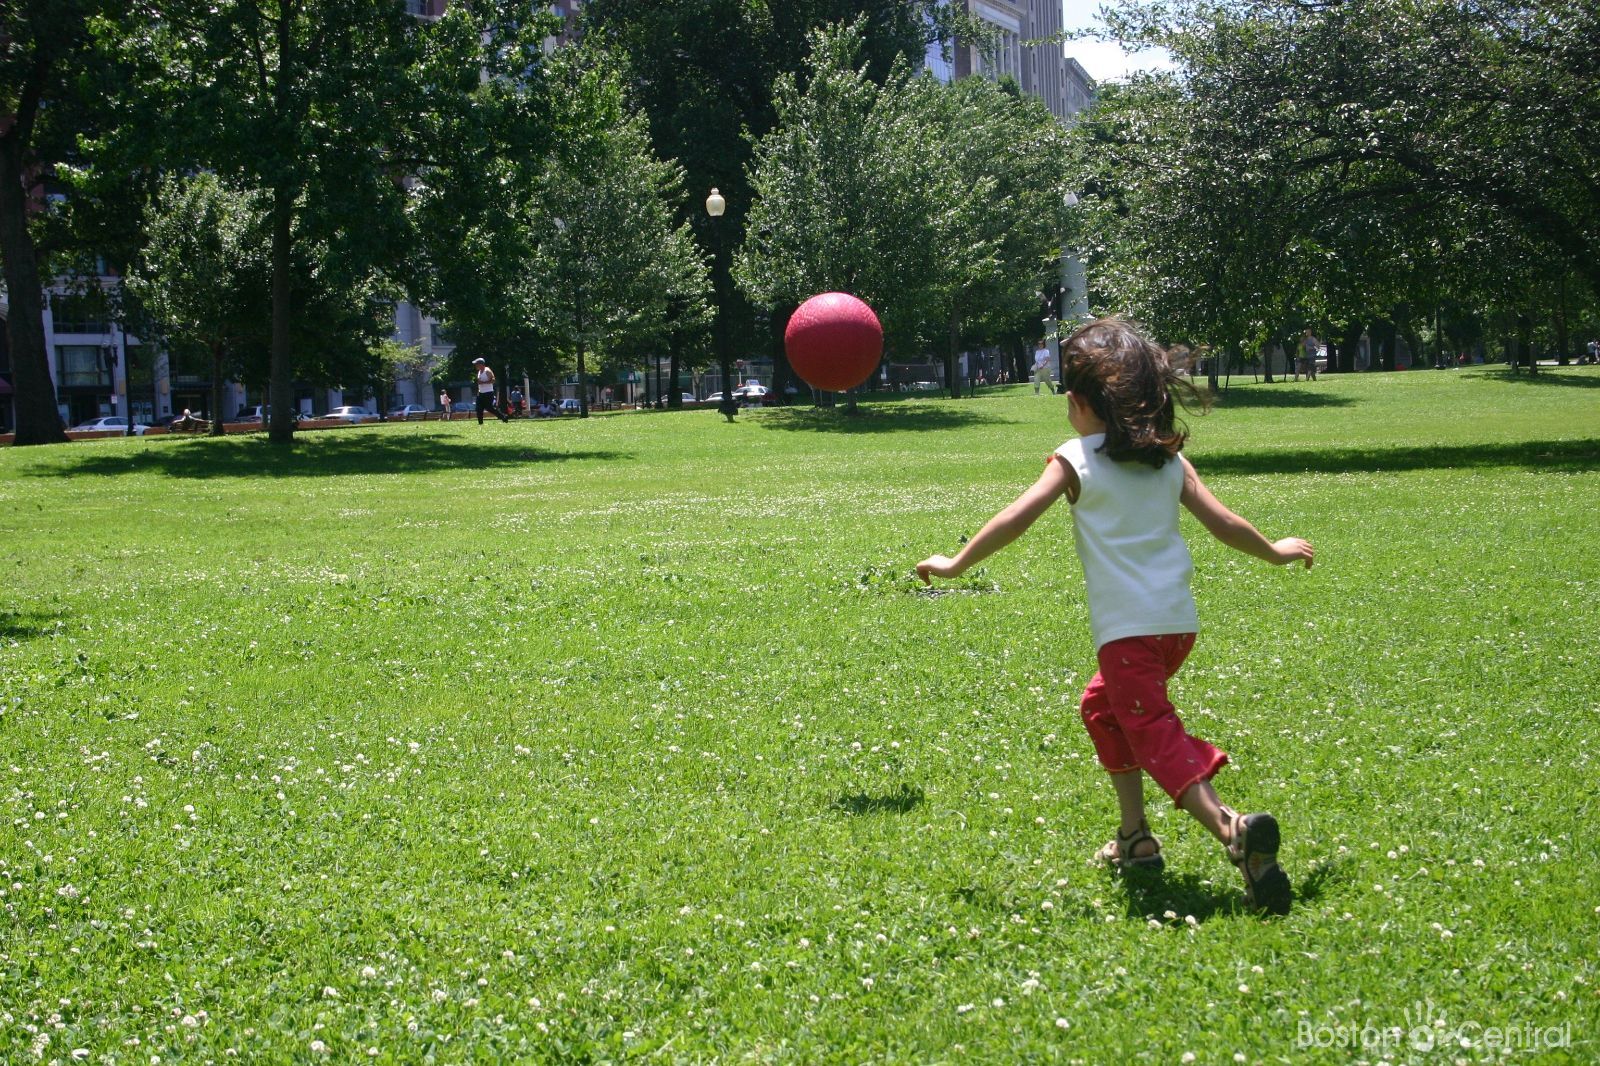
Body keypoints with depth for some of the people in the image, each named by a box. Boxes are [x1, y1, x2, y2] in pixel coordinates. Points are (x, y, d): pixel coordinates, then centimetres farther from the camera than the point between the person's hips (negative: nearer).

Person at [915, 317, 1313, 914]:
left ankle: (1231, 830, -34)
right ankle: (1135, 837, 24)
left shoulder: (1074, 460, -2)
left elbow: (1016, 519, -7)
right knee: (1104, 707, 26)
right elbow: (1223, 523, 13)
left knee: (1155, 736, -10)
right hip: (1179, 620, 7)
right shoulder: (1168, 458, 12)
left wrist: (955, 565, 3)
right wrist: (1276, 552, 30)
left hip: (1128, 626, -7)